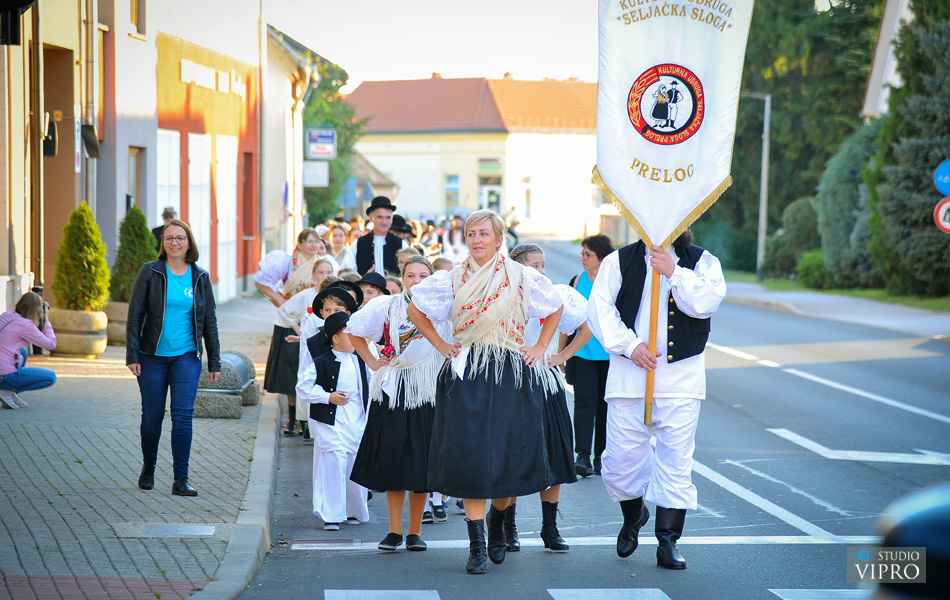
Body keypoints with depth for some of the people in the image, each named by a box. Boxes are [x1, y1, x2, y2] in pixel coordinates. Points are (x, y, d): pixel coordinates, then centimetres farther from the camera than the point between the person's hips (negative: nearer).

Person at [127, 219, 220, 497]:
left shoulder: (200, 277, 5)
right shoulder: (150, 272, -2)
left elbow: (209, 321, 10)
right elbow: (135, 315, -2)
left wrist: (214, 361, 8)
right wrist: (132, 355, -8)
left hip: (186, 356, 1)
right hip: (152, 356, -1)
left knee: (183, 415, -9)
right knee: (152, 416, 5)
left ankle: (181, 479, -6)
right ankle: (148, 467, 30)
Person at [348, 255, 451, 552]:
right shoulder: (386, 307, 3)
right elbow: (354, 331, 15)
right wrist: (372, 361, 9)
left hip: (427, 393, -1)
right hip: (393, 392, 1)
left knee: (421, 463, 0)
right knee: (392, 458, -1)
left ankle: (414, 531, 9)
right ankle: (394, 530, 6)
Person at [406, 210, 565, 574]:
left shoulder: (521, 278, 3)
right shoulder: (453, 280, 5)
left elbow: (555, 309, 18)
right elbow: (415, 310, 16)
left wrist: (541, 347, 9)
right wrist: (440, 345, 9)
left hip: (511, 376, 0)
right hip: (466, 375, 0)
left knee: (509, 457, 1)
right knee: (470, 458, -7)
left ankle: (498, 526, 27)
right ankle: (476, 546, -4)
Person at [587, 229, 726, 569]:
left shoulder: (702, 262, 7)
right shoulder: (619, 261, 7)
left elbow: (706, 303, -9)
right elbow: (600, 308, -1)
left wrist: (673, 272, -17)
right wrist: (630, 345, -12)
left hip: (681, 376, 0)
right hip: (629, 373, 0)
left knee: (676, 459, -2)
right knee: (622, 456, 1)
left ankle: (668, 542, 6)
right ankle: (633, 517, 30)